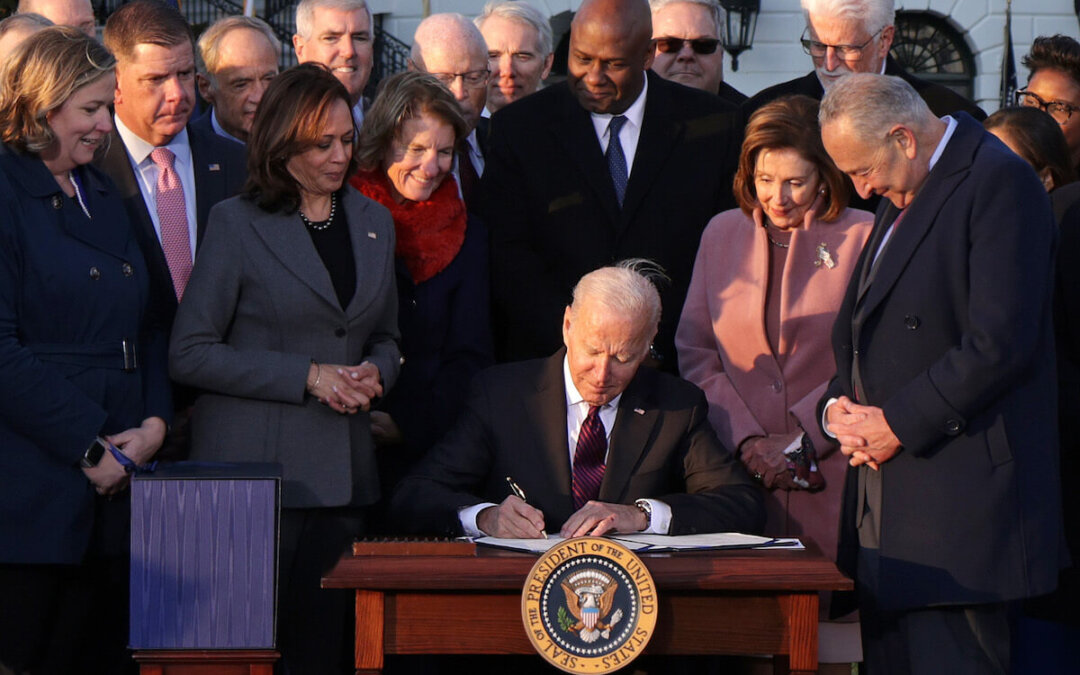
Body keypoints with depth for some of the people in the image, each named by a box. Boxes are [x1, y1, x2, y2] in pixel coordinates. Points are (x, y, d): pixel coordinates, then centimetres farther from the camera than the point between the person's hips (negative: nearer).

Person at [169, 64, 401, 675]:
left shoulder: (374, 222, 13)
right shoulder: (237, 223, -3)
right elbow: (191, 353, -7)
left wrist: (375, 372, -1)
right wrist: (308, 377, -13)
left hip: (344, 470, 5)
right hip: (255, 465, -5)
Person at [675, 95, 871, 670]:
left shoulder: (862, 239, 1)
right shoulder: (722, 234, 12)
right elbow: (695, 351, 9)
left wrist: (802, 439, -9)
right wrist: (746, 439, -4)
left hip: (831, 476, -2)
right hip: (740, 472, 2)